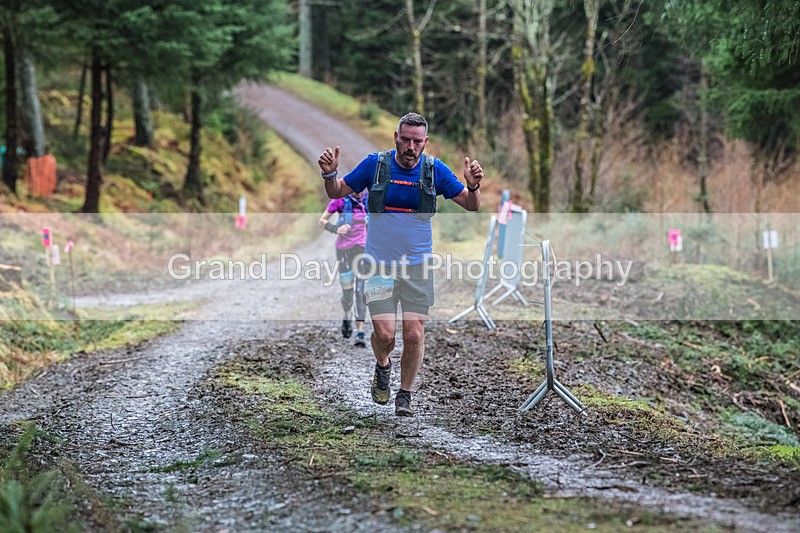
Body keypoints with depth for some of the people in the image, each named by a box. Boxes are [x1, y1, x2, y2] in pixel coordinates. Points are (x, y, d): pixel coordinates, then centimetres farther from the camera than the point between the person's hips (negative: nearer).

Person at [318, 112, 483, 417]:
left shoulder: (435, 170, -2)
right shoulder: (375, 164, -5)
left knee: (414, 335, -3)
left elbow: (471, 205, 3)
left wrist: (473, 186, -19)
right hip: (379, 265, -1)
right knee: (384, 334, -12)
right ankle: (382, 366, 24)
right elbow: (337, 193, 7)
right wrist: (330, 174, -15)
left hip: (418, 266, 1)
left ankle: (405, 395, 19)